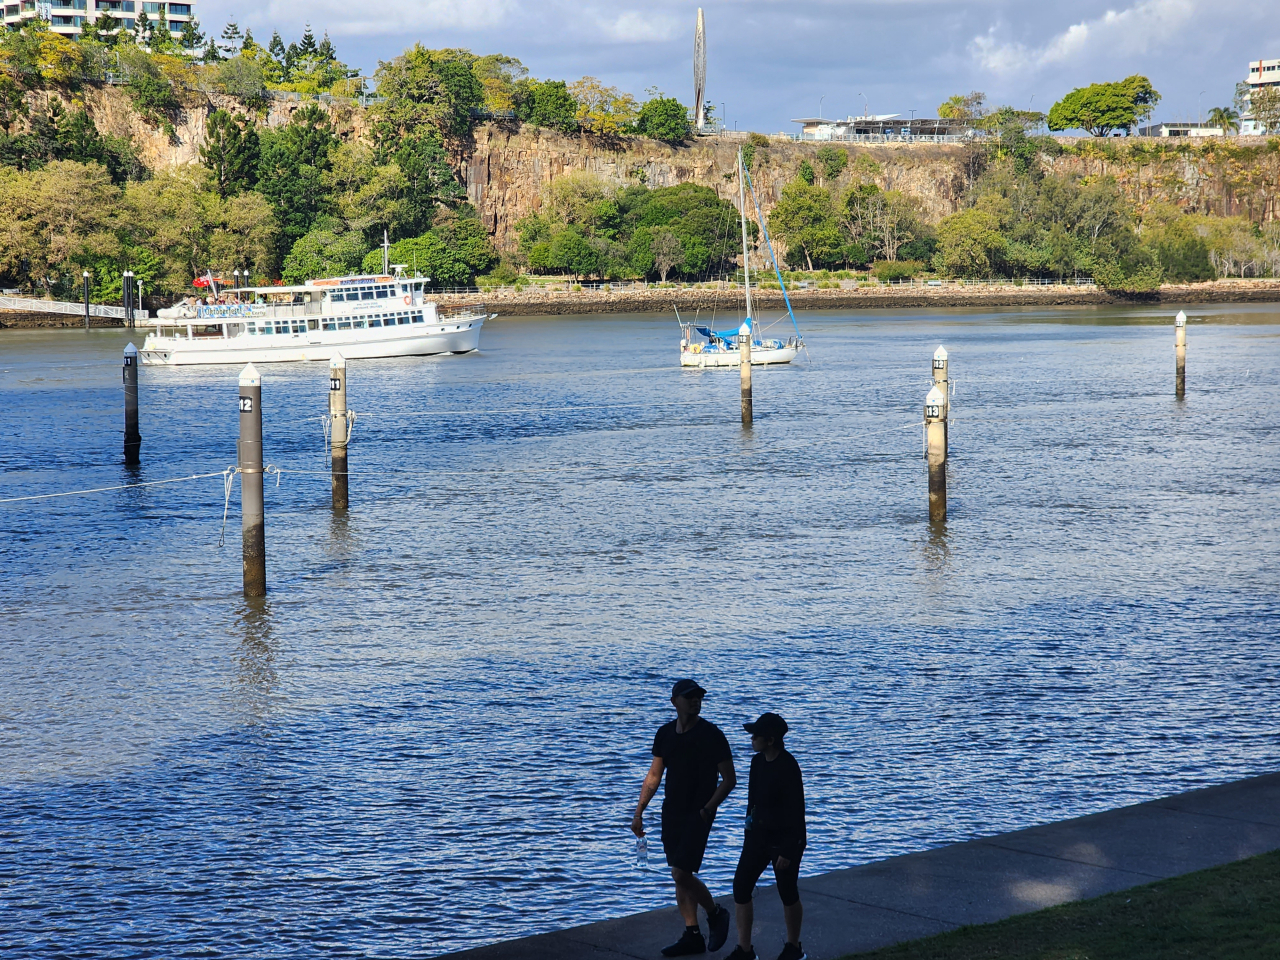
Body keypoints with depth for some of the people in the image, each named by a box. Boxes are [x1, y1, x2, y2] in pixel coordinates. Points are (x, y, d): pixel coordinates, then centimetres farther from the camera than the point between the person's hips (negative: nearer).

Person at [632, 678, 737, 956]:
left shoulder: (711, 735, -11)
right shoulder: (665, 733, 5)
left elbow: (729, 779, -8)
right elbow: (654, 775, 12)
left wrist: (706, 809, -18)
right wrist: (639, 812, 7)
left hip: (697, 815, -6)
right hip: (672, 813, 6)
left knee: (681, 874, -13)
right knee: (681, 875, 9)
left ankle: (716, 914, 10)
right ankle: (693, 936, 17)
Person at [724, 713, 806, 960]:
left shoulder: (788, 768, -21)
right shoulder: (758, 761, 2)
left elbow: (797, 812, -20)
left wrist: (788, 851, -19)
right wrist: (748, 833, 17)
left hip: (785, 838, -8)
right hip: (758, 835, 8)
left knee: (788, 893, 7)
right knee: (740, 886, 2)